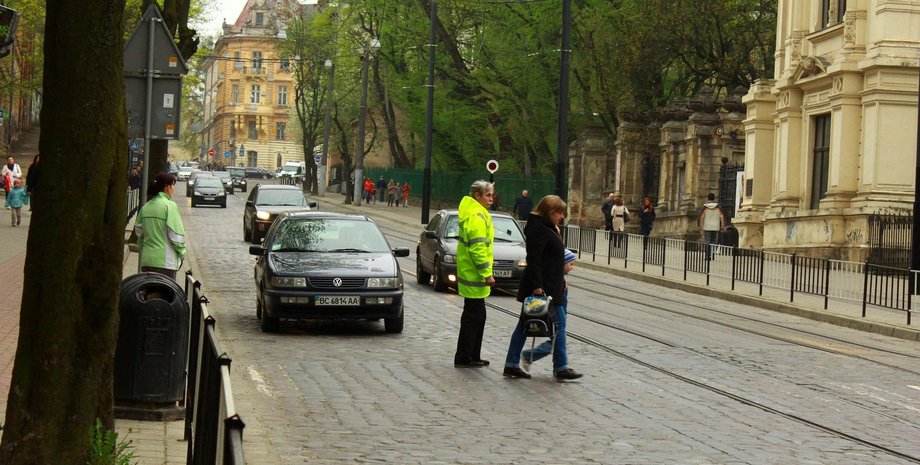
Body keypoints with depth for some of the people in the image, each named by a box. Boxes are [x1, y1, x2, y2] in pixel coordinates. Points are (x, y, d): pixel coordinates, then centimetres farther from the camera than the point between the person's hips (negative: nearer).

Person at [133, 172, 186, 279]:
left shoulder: (145, 207, 8)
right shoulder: (170, 206, -10)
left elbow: (139, 231, 13)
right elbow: (176, 234, -11)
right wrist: (181, 252, 2)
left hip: (146, 259, 6)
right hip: (165, 261, -6)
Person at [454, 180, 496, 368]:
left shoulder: (476, 213, 16)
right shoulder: (477, 217, -17)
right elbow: (477, 248, -23)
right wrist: (486, 274, -21)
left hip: (470, 274, 10)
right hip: (475, 275, -10)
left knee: (477, 316, 15)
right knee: (473, 315, -5)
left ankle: (472, 356, 22)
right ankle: (464, 358, -1)